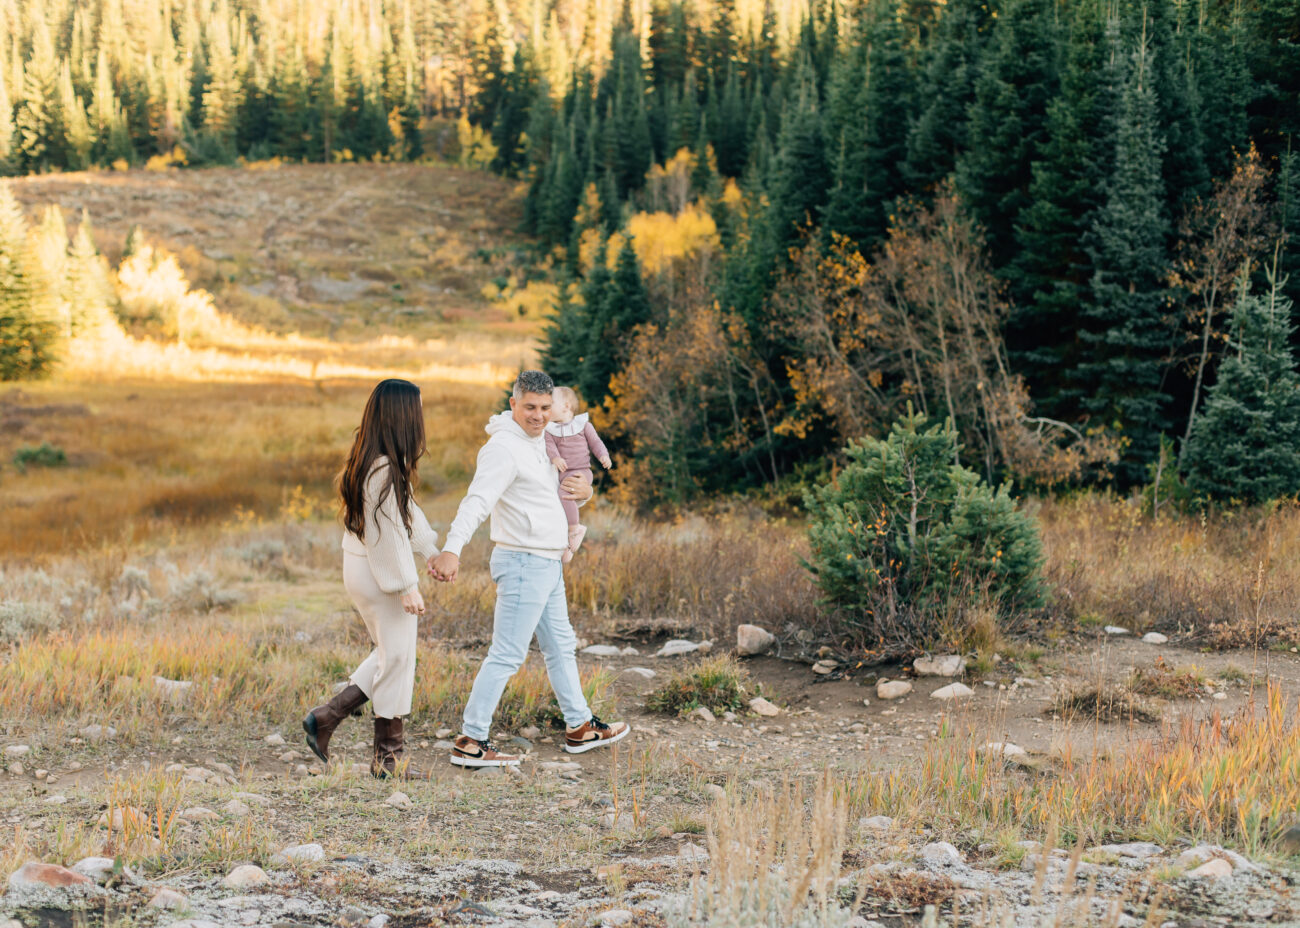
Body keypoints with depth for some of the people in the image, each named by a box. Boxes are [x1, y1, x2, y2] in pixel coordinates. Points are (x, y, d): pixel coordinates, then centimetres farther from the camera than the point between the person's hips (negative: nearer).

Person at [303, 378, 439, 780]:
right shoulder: (383, 470, -23)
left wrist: (432, 550, 21)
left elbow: (407, 511, 19)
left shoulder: (379, 462, 8)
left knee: (391, 654, 20)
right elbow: (385, 533, -23)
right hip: (380, 572, -10)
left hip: (364, 569, 10)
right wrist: (407, 587, -19)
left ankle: (326, 717, 17)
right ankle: (389, 757, 11)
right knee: (397, 658, 1)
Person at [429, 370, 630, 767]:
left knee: (561, 646, 19)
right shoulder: (504, 447, -18)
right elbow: (477, 500, -31)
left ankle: (580, 727, 31)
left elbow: (558, 488, 26)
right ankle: (471, 742, -5)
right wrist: (452, 548, -46)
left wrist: (584, 490, 0)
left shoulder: (538, 441, 12)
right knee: (507, 655, -9)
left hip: (548, 563, 10)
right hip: (523, 562, -10)